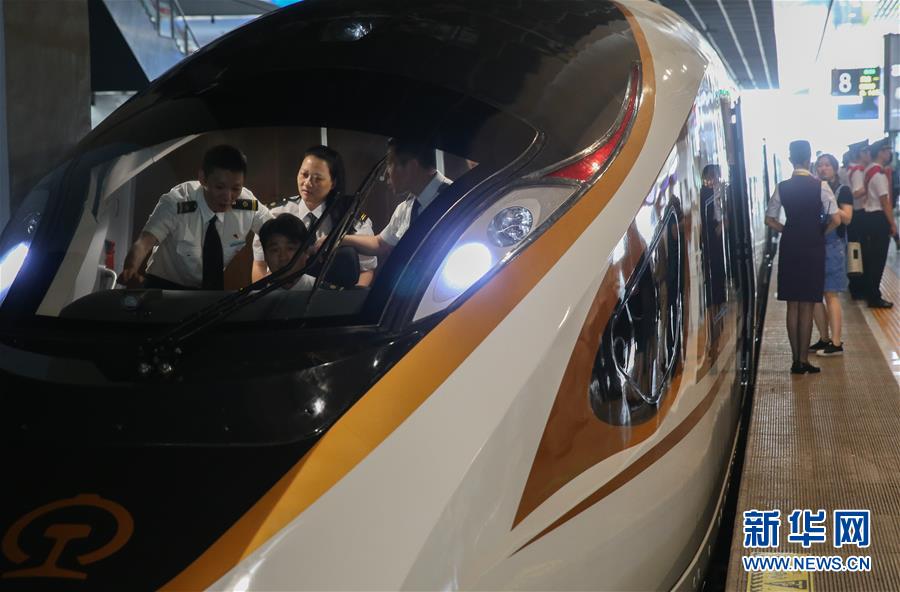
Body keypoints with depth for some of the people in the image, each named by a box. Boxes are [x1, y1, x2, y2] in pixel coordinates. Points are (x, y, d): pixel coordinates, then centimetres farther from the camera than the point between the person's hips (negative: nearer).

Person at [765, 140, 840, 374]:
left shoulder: (782, 187, -1)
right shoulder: (820, 186, -10)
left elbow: (769, 219, 5)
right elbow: (836, 220, -13)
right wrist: (821, 232, 4)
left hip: (789, 247, 3)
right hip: (813, 248, -3)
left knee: (792, 306, 9)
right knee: (807, 306, 3)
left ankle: (796, 360, 12)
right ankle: (803, 360, 4)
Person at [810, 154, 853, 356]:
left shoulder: (843, 191, -2)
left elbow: (847, 218, -13)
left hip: (834, 245, -6)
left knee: (831, 294, -6)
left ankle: (836, 343, -2)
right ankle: (824, 339, 20)